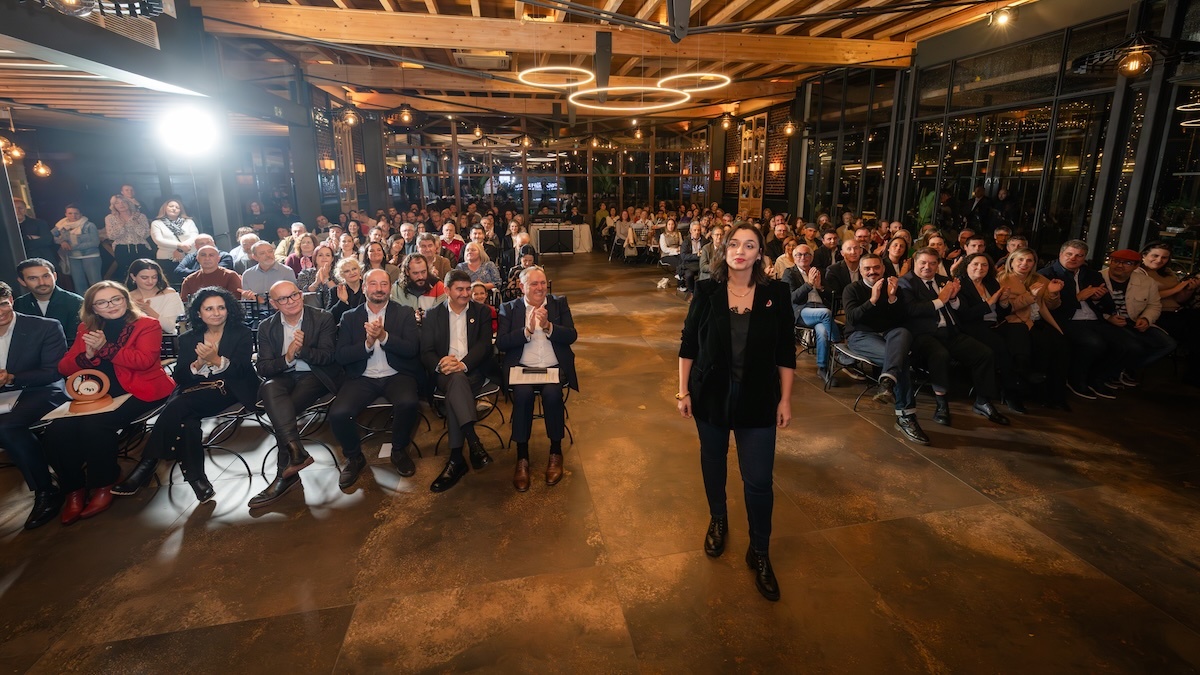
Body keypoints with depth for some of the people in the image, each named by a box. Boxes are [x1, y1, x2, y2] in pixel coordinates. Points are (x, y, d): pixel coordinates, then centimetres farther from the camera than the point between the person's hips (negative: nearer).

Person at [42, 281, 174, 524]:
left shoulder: (147, 325, 0)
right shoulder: (87, 328, 14)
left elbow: (144, 360, -15)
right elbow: (64, 368, 9)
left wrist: (104, 347, -18)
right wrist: (88, 355, -12)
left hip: (139, 391, -5)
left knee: (95, 424, -29)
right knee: (57, 431, -19)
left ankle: (103, 485, -8)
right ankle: (74, 489, 0)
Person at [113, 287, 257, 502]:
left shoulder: (241, 333, 4)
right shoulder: (188, 339, 13)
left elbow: (241, 370, -10)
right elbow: (180, 377, 4)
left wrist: (215, 359, -27)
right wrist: (198, 364, -16)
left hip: (229, 391, -4)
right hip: (194, 392, 4)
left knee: (179, 404, -28)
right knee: (187, 418, -30)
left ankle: (147, 466, -20)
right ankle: (196, 479, -27)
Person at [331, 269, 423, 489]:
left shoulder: (405, 313, 6)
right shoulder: (350, 317, 10)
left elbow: (412, 349, -6)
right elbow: (341, 356, 1)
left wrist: (384, 336, -21)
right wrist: (367, 343, -16)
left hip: (397, 375, -1)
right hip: (363, 378, 1)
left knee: (407, 403, -33)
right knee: (338, 413, -25)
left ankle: (399, 451, -2)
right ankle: (354, 457, 7)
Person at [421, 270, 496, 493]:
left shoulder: (482, 312, 12)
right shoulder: (432, 315, 14)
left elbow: (485, 345, -1)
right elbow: (425, 351, 5)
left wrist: (463, 364, -20)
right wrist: (440, 364, -19)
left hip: (473, 371, 0)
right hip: (444, 374, 0)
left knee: (455, 392, -34)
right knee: (457, 380, -36)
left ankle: (456, 460, -36)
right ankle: (474, 442, -46)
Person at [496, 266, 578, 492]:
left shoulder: (559, 303, 12)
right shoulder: (509, 308, 10)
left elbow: (572, 336, 0)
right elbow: (501, 343, -3)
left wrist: (548, 326, -16)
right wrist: (527, 330, -15)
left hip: (554, 368, 0)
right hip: (522, 368, 0)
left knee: (552, 393, -30)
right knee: (523, 394, -31)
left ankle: (556, 452, -10)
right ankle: (522, 458, -17)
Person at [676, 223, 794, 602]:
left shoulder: (776, 293, -6)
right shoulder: (706, 291, -5)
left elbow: (786, 352, -1)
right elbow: (688, 343, 0)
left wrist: (785, 399, -2)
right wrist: (683, 391, -2)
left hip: (758, 399, -1)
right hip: (711, 395, 1)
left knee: (758, 480, 2)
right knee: (713, 463, 19)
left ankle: (759, 552, 24)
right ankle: (717, 520, 46)